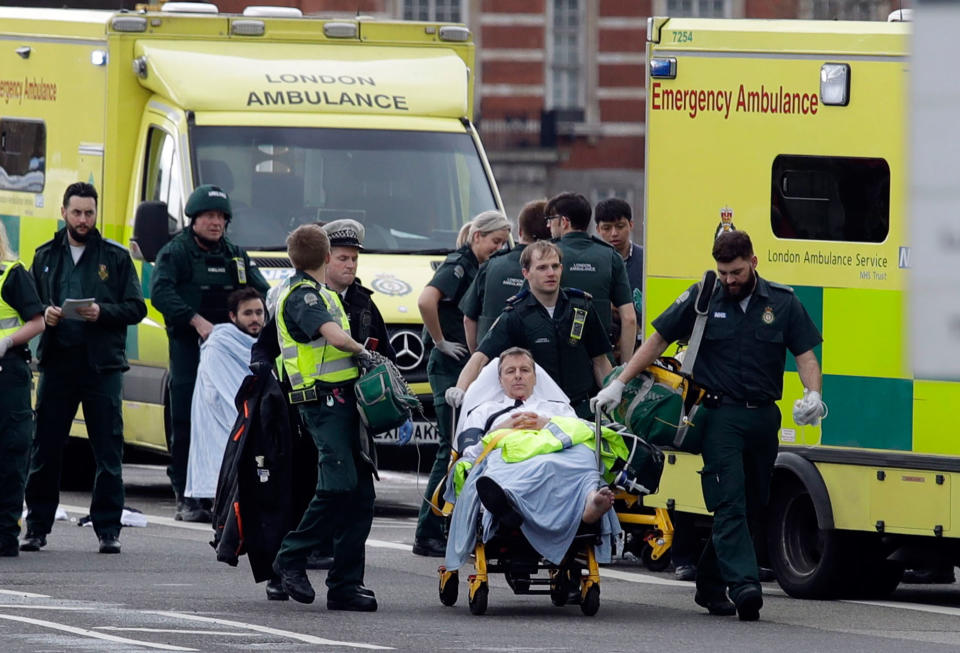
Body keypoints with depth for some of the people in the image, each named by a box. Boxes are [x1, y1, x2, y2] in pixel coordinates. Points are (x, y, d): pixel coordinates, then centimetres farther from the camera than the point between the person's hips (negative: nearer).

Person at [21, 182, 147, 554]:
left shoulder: (116, 257, 5)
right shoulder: (45, 257, 13)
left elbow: (136, 309, 3)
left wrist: (102, 312, -13)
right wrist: (44, 314, -5)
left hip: (102, 366, -2)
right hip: (57, 363, 2)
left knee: (108, 452, -1)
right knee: (45, 449, 3)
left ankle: (108, 530, 4)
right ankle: (37, 527, 10)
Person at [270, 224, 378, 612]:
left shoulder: (318, 293, 22)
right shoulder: (302, 295, -10)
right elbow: (336, 337, -24)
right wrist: (362, 352, -9)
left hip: (343, 401, 10)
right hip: (323, 401, -10)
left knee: (360, 493, 4)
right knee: (338, 485, -18)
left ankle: (346, 584, 4)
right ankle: (291, 558, -5)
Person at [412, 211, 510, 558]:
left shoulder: (477, 269, 16)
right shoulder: (458, 266, -12)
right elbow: (426, 300, -29)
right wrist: (441, 342, -19)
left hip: (469, 367, 9)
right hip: (450, 367, -9)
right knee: (452, 448, -10)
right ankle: (428, 535, -7)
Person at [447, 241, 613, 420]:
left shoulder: (582, 307, 6)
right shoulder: (515, 316, -5)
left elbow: (599, 360, 13)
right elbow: (481, 357, -15)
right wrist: (460, 390, -33)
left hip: (581, 410, 3)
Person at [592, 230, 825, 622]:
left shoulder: (782, 303, 7)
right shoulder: (702, 300, 4)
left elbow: (806, 354, 6)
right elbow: (657, 341, 9)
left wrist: (812, 394, -14)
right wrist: (619, 385, 5)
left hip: (764, 418, 3)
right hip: (721, 416, -3)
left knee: (753, 504, 8)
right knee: (730, 502, -15)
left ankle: (710, 582, 20)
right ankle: (743, 585, -25)